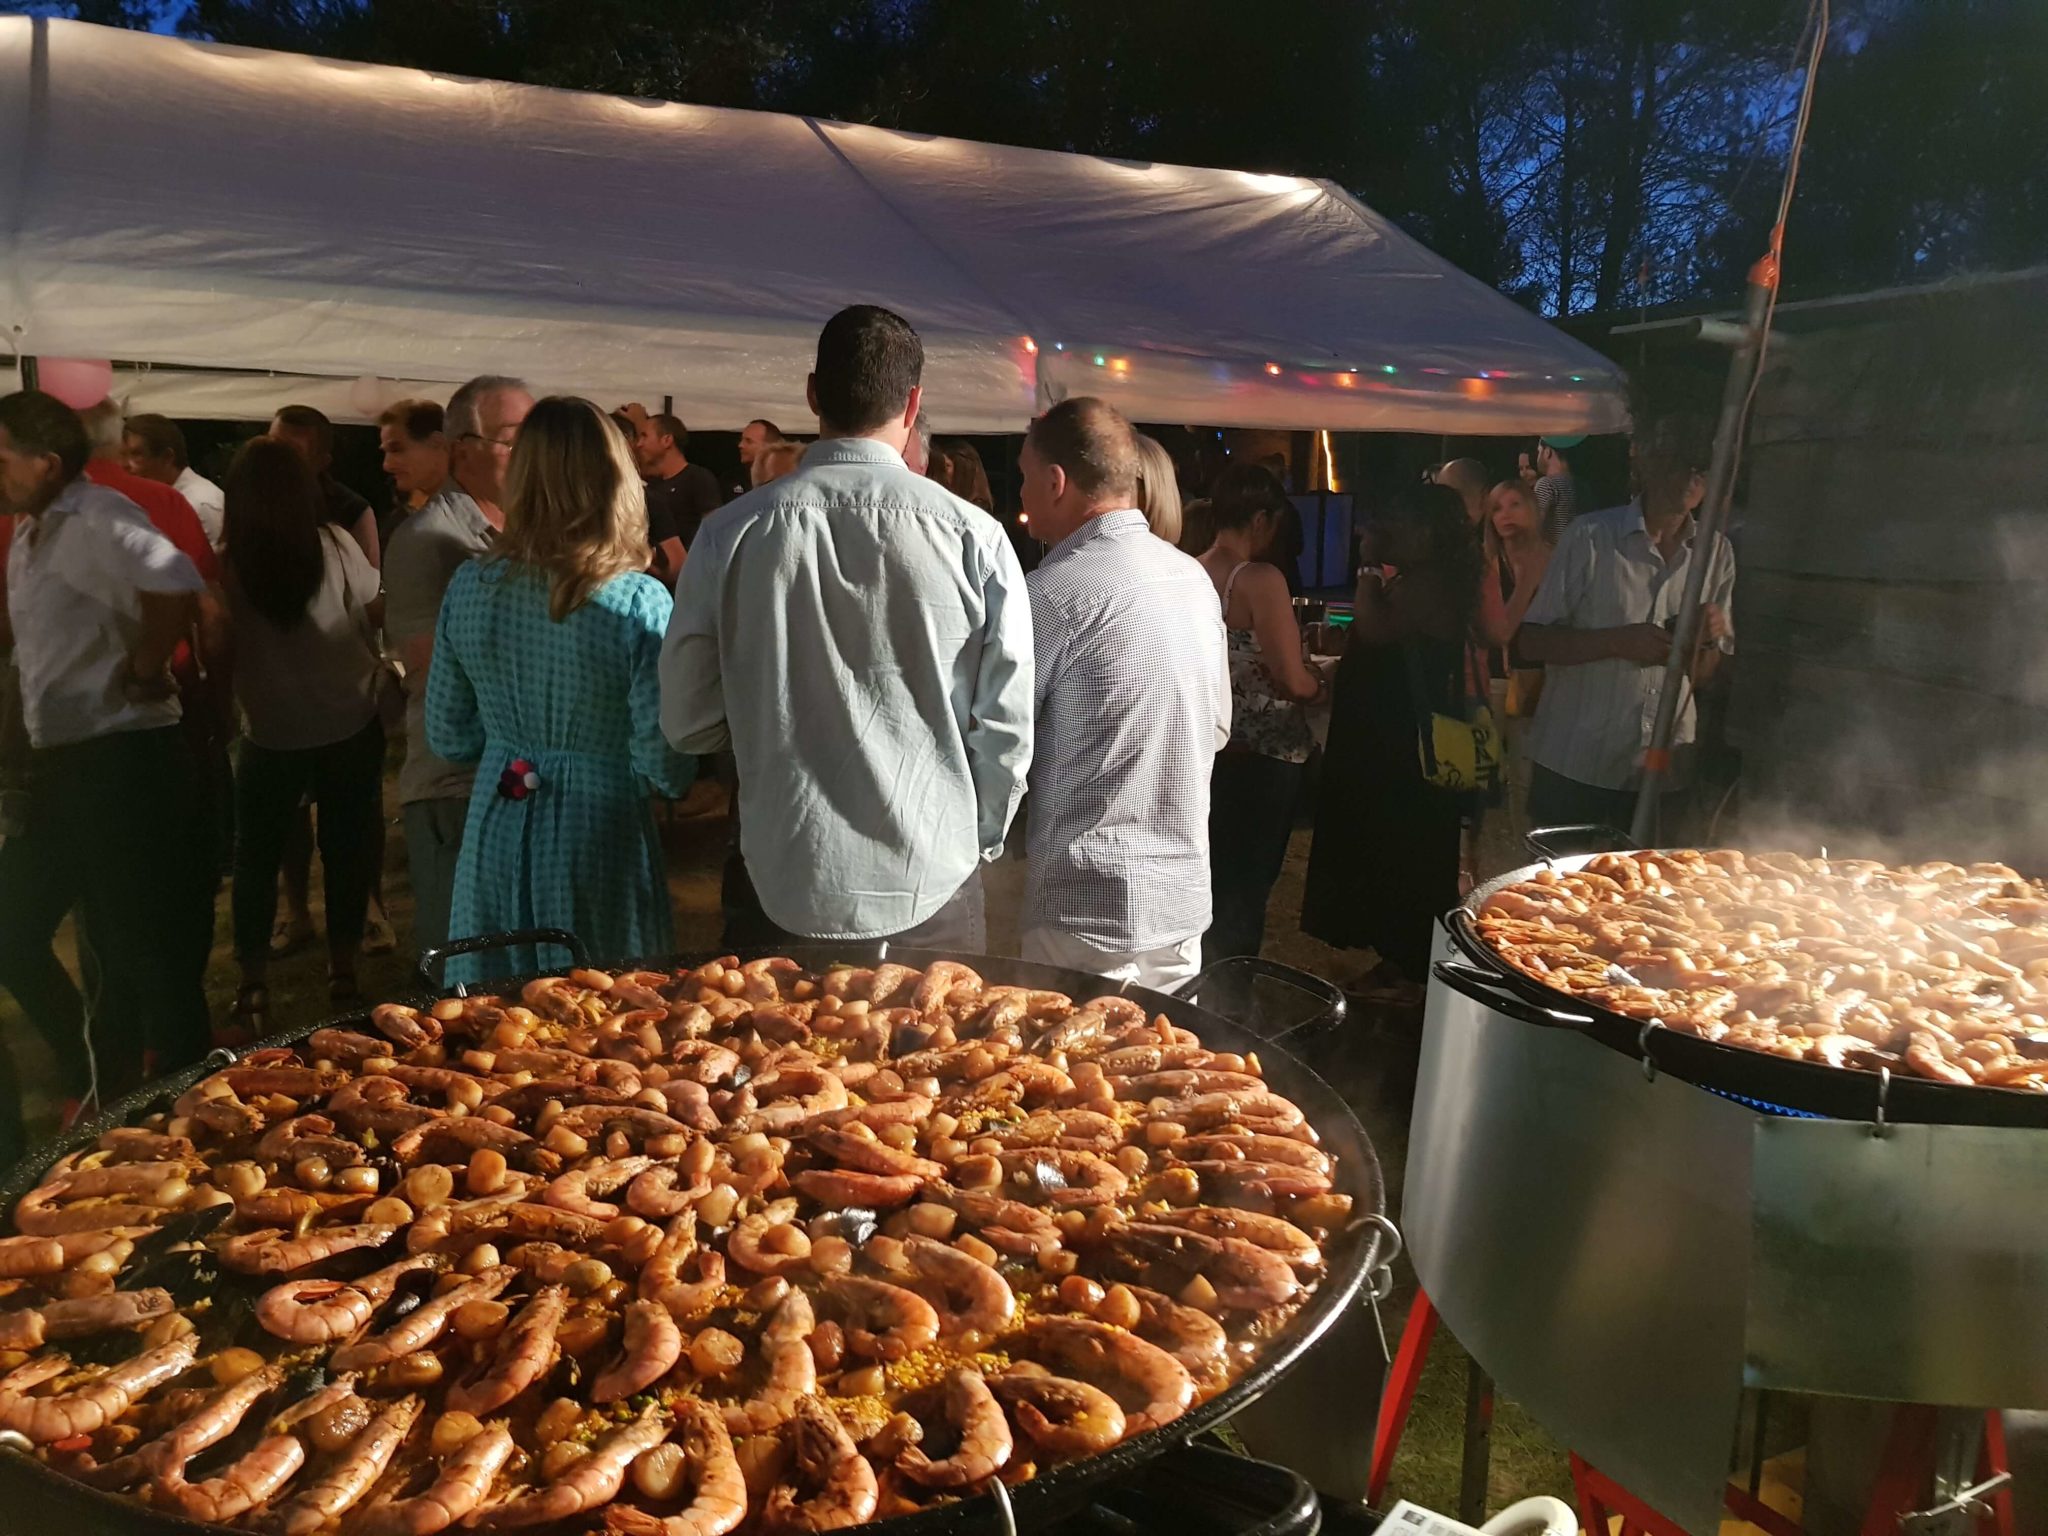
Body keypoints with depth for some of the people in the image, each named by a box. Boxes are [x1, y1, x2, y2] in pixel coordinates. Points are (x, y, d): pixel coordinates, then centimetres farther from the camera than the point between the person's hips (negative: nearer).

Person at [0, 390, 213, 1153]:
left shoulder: (96, 521, -17)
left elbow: (176, 586, -37)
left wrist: (144, 671, -22)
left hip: (125, 765, -10)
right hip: (62, 766, 10)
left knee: (151, 955, 1)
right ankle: (102, 1088, 31)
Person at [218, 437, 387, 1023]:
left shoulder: (226, 564, -10)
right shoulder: (335, 546, -9)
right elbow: (376, 612, 3)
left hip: (270, 733, -1)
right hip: (348, 725, 1)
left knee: (256, 856, 13)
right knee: (347, 847, 14)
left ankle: (253, 983, 13)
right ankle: (343, 966, 22)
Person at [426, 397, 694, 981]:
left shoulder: (470, 585, -4)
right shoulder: (640, 602, -16)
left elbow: (447, 737, 6)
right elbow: (663, 763, -16)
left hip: (496, 835, 4)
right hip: (599, 839, -4)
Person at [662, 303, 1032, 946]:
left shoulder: (731, 533, -6)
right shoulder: (974, 537, -10)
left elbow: (688, 722, 1)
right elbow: (1007, 727, -5)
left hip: (789, 892, 1)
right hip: (933, 892, -1)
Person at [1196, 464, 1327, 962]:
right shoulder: (1261, 580, -18)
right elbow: (1293, 680, -20)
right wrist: (1320, 687, 1)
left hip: (1207, 747, 7)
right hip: (1263, 752, -6)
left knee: (1210, 877, 20)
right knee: (1246, 884, 6)